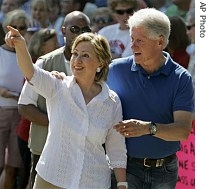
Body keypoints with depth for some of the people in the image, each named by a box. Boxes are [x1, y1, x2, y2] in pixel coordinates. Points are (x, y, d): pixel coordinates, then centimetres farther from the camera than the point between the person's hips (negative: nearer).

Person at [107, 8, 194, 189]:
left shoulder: (181, 78, -5)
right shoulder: (116, 69, -1)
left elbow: (183, 131, -13)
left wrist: (149, 128, -28)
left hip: (165, 172, 0)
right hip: (125, 166, 0)